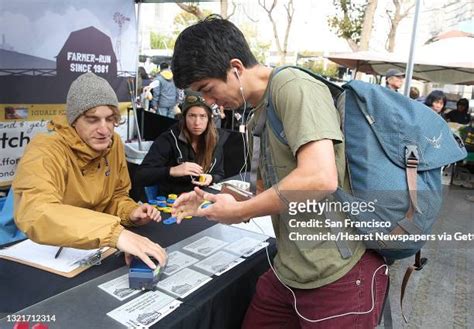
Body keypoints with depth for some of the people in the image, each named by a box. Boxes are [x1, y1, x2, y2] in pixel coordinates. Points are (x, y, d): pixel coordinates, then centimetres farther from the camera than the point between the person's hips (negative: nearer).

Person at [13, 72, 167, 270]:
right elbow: (35, 215, -40)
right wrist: (115, 233, -50)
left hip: (94, 250, 5)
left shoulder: (113, 143, -4)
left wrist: (131, 213, -13)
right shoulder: (45, 151, -23)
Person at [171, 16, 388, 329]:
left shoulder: (293, 87, -15)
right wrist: (211, 199, 7)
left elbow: (320, 179, -29)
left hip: (338, 275, -8)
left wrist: (239, 212, -17)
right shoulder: (261, 112, 11)